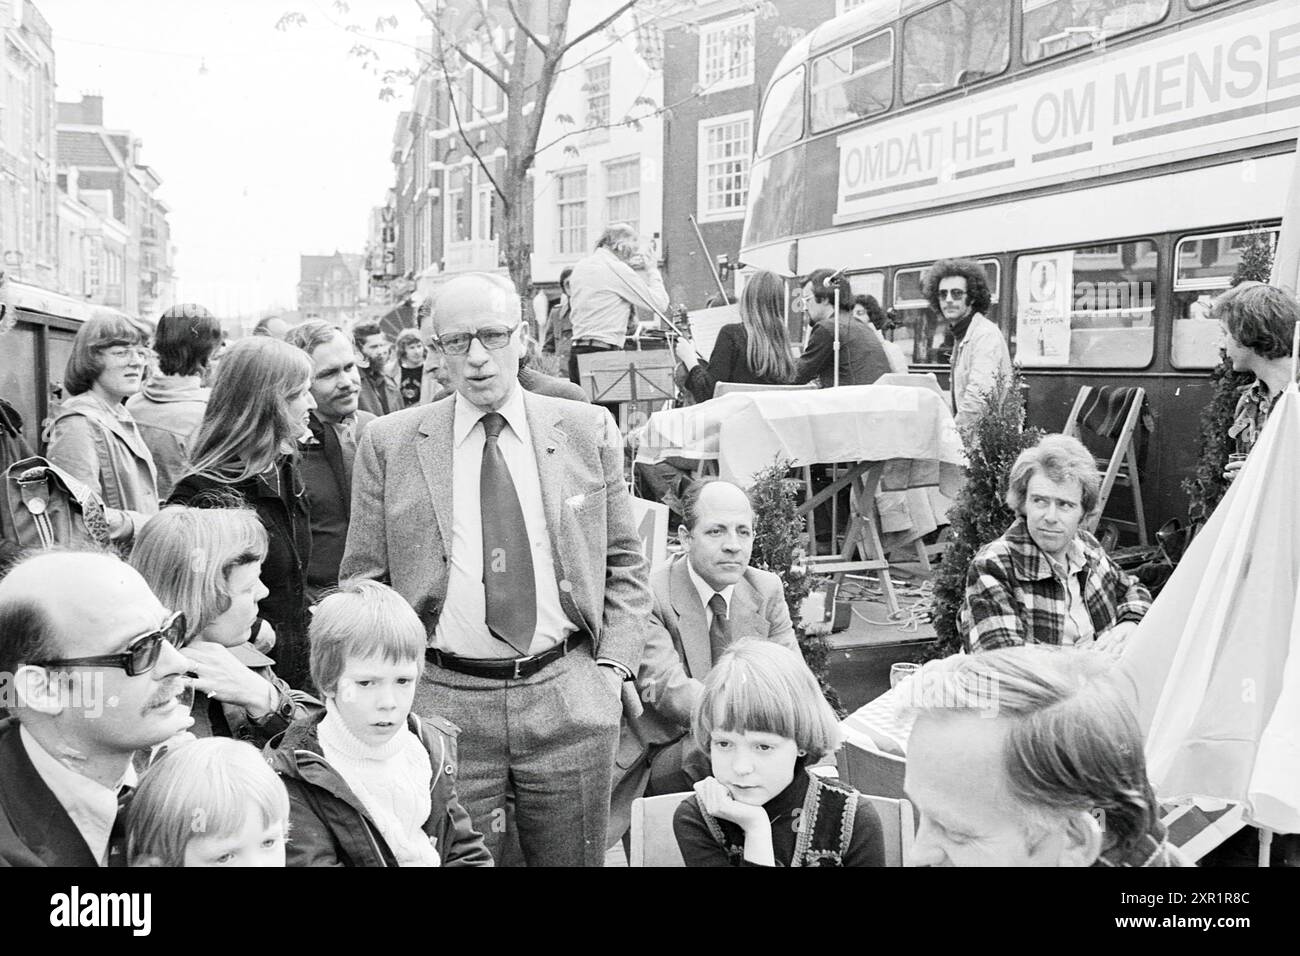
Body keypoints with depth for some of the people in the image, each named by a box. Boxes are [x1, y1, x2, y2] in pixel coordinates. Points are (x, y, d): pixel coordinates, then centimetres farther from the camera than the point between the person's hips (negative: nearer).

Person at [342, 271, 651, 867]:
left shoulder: (588, 431, 4)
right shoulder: (388, 445, 1)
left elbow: (624, 563, 9)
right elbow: (364, 581, 5)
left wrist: (615, 662, -1)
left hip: (570, 699, 1)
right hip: (442, 705, -1)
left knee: (575, 858, 12)